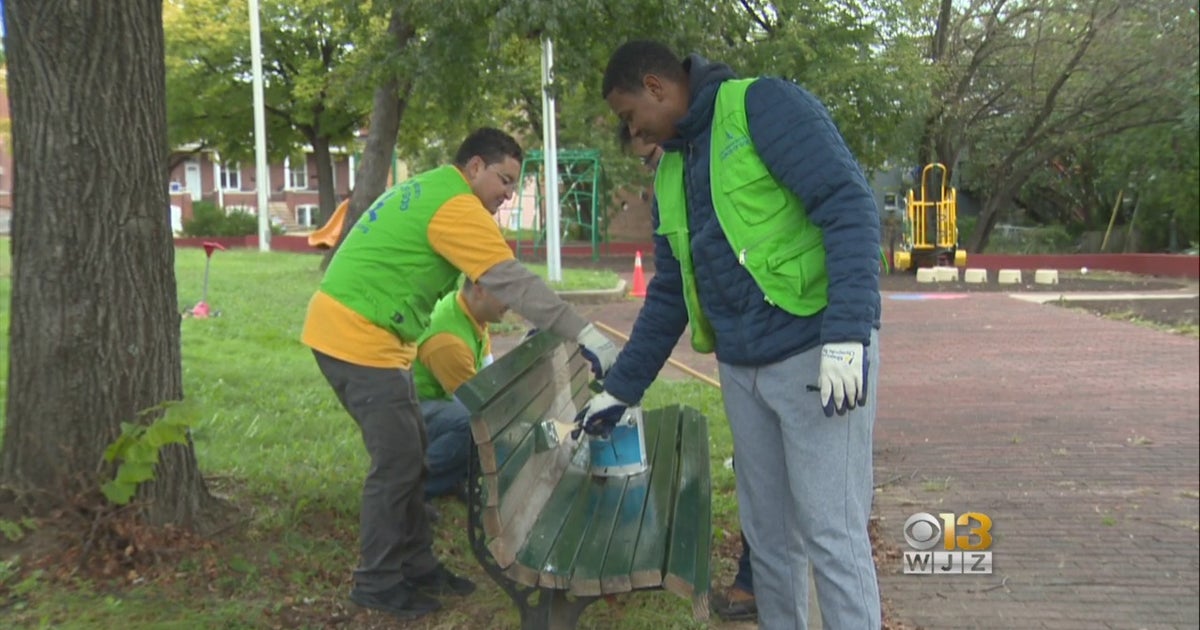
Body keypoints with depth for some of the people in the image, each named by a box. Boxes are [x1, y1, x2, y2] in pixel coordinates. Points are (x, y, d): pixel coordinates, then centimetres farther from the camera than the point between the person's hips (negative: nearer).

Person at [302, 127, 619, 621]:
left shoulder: (426, 190, 18)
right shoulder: (456, 205, -15)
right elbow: (512, 281, -22)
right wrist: (584, 335, -22)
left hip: (352, 332, 11)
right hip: (359, 339, -11)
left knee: (411, 456, 14)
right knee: (397, 462, -5)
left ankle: (415, 566, 22)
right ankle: (377, 583, 7)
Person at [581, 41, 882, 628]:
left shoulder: (763, 105, -7)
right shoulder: (670, 172, 17)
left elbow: (851, 205, -16)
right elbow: (667, 294, 22)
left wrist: (848, 336, -24)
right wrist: (620, 388, 20)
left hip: (817, 355, -8)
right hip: (740, 368, 8)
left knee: (830, 533, -4)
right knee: (767, 533, 12)